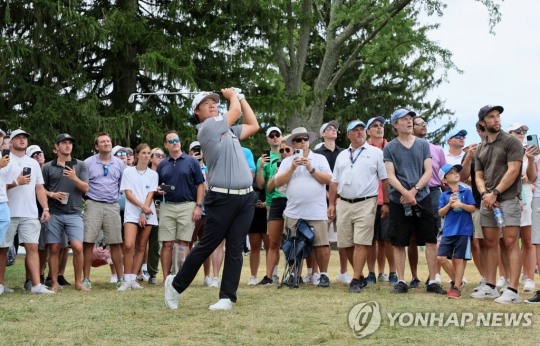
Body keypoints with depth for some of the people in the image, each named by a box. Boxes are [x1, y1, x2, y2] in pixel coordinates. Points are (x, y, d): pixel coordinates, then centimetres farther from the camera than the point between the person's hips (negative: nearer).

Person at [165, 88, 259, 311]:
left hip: (246, 198, 6)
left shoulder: (229, 130, 20)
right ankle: (176, 284, 15)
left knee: (235, 249, 1)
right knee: (206, 246, -1)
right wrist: (232, 95, 19)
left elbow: (253, 125, 27)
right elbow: (236, 110, -2)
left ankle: (227, 297, 3)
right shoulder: (207, 128, -3)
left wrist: (241, 97, 27)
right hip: (222, 198, -6)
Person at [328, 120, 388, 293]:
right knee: (346, 244, 7)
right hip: (344, 204, 5)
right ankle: (361, 276, 21)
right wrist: (331, 204, 11)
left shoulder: (375, 153, 3)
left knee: (361, 243, -10)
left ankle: (356, 280, -10)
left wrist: (386, 203, -5)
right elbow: (334, 182, 18)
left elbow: (385, 179, 0)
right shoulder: (342, 156, 17)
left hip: (366, 203, -5)